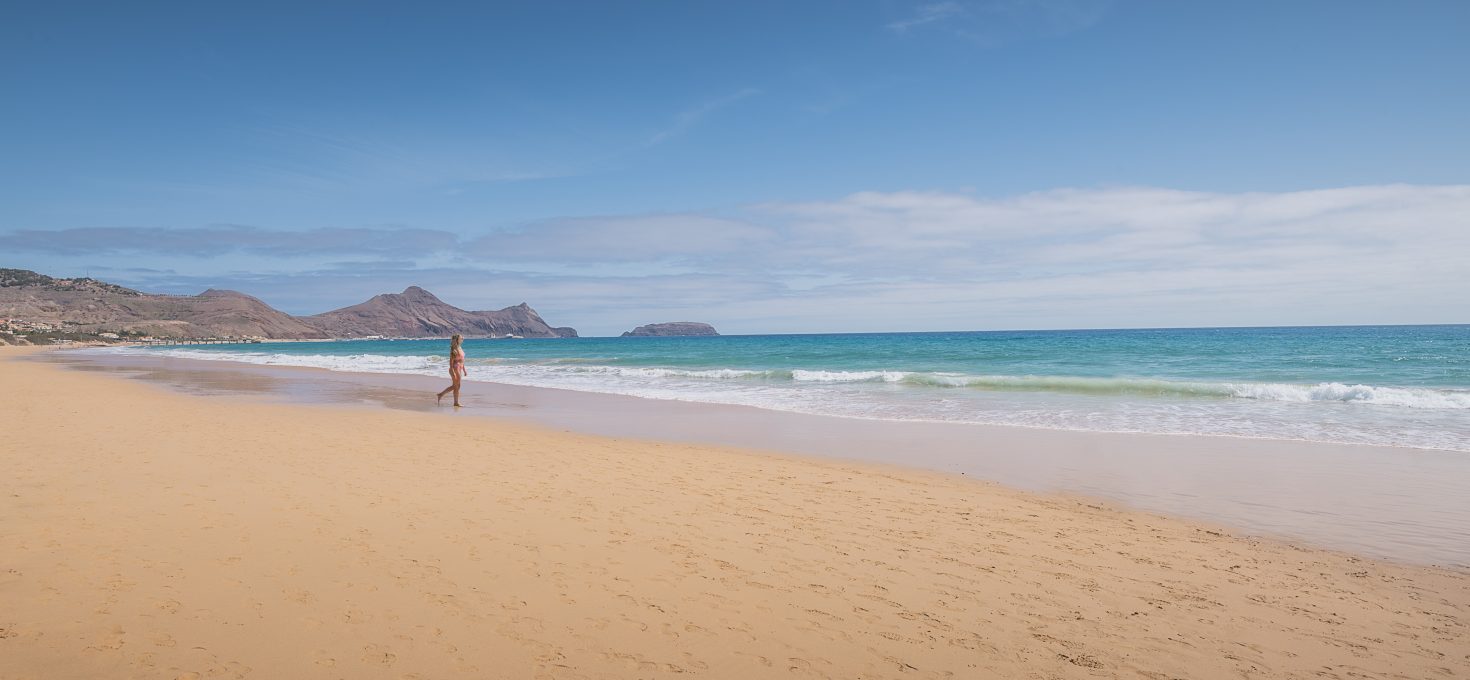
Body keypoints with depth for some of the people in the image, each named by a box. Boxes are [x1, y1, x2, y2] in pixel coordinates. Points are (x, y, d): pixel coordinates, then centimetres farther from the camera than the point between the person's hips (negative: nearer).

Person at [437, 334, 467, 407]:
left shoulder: (460, 348, 13)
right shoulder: (454, 349, -14)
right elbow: (451, 360, -18)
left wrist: (464, 370, 20)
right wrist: (452, 372, -22)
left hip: (460, 369, 9)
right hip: (455, 369, -9)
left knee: (454, 386, 16)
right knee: (457, 386, -1)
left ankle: (441, 394, 23)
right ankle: (456, 402, 8)